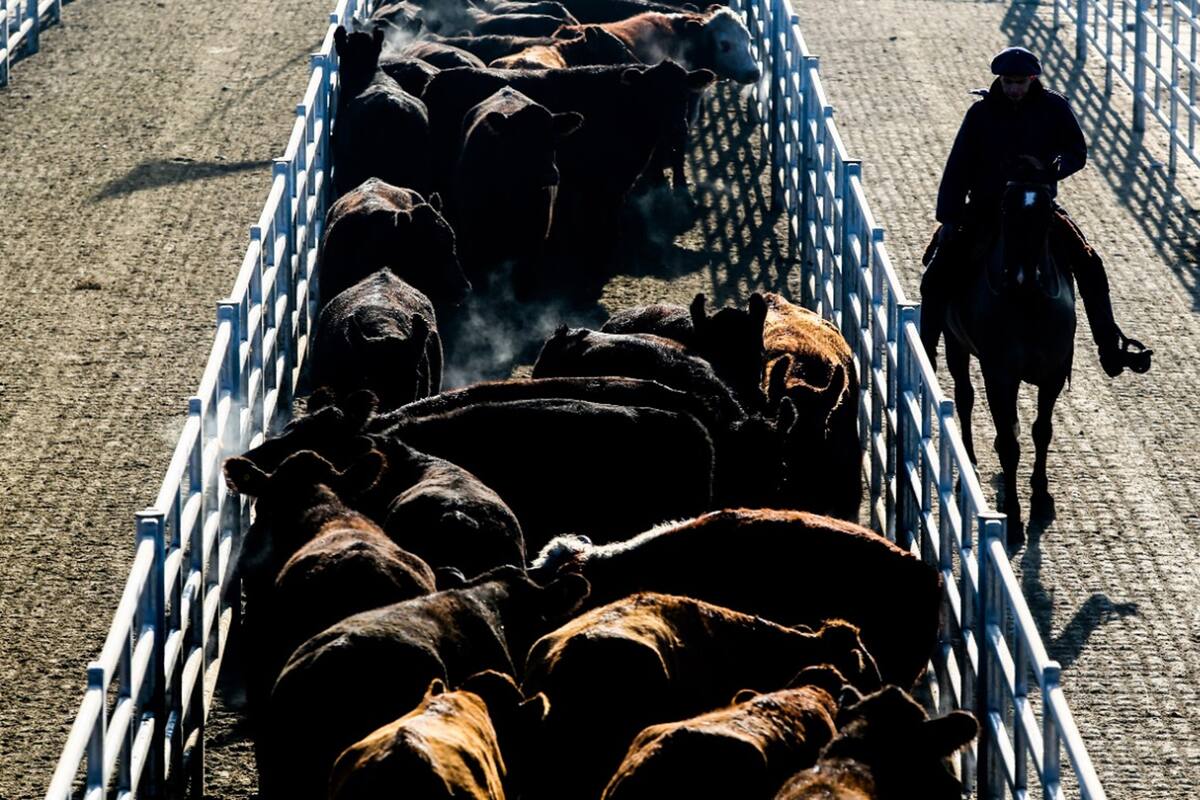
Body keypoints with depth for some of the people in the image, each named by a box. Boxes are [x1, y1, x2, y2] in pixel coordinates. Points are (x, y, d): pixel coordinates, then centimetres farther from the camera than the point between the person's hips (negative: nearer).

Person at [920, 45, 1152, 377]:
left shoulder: (1053, 107, -3)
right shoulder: (982, 112, -3)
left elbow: (1077, 152, -2)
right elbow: (958, 169, -1)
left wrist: (1050, 169, -24)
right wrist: (948, 218, -8)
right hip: (985, 209, 0)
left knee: (1089, 266, -15)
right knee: (937, 277, -11)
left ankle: (1111, 347, -6)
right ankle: (924, 350, 3)